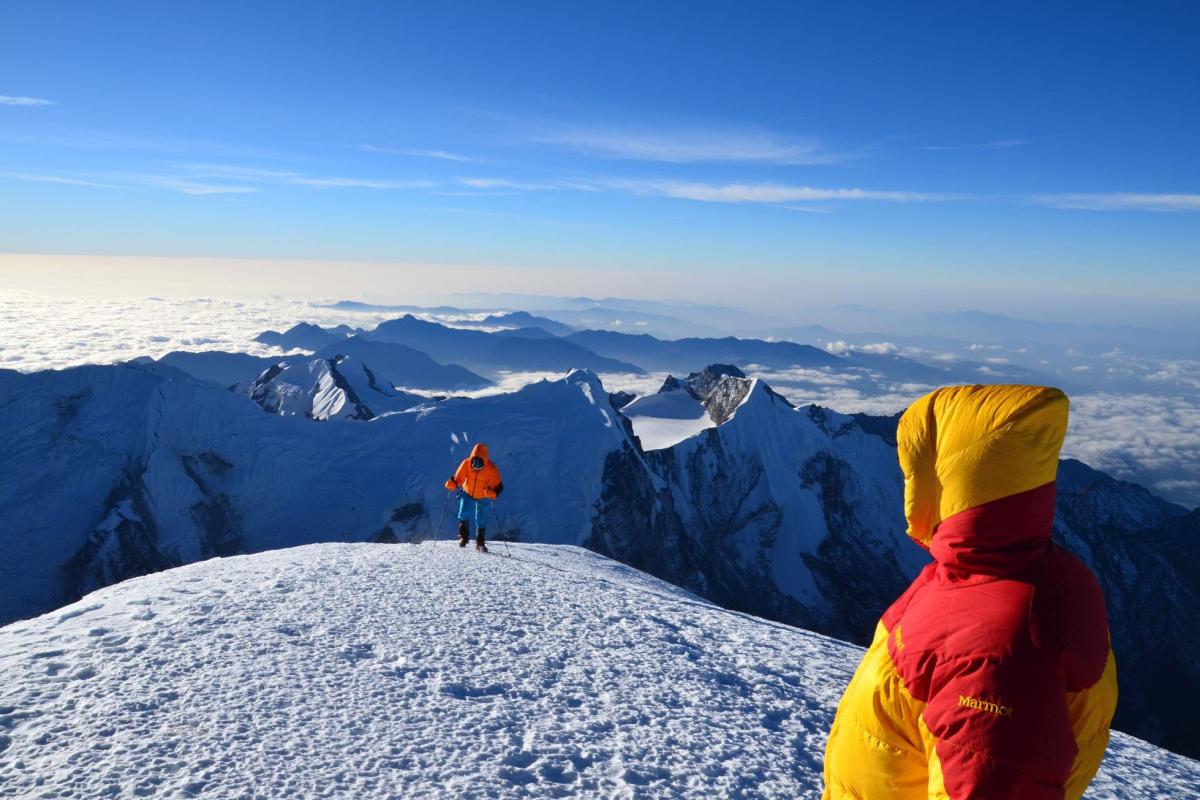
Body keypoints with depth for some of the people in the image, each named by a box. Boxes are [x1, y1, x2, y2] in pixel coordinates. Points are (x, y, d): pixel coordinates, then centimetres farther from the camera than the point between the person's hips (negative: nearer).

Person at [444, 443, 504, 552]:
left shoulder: (492, 469, -27)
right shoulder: (466, 464, -22)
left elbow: (498, 486, -26)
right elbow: (458, 478, -17)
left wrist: (493, 493, -47)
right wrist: (452, 484, -40)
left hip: (483, 498, -1)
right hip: (468, 494, 1)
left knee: (481, 520, 0)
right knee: (463, 515, -11)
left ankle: (480, 543, 17)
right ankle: (463, 537, 11)